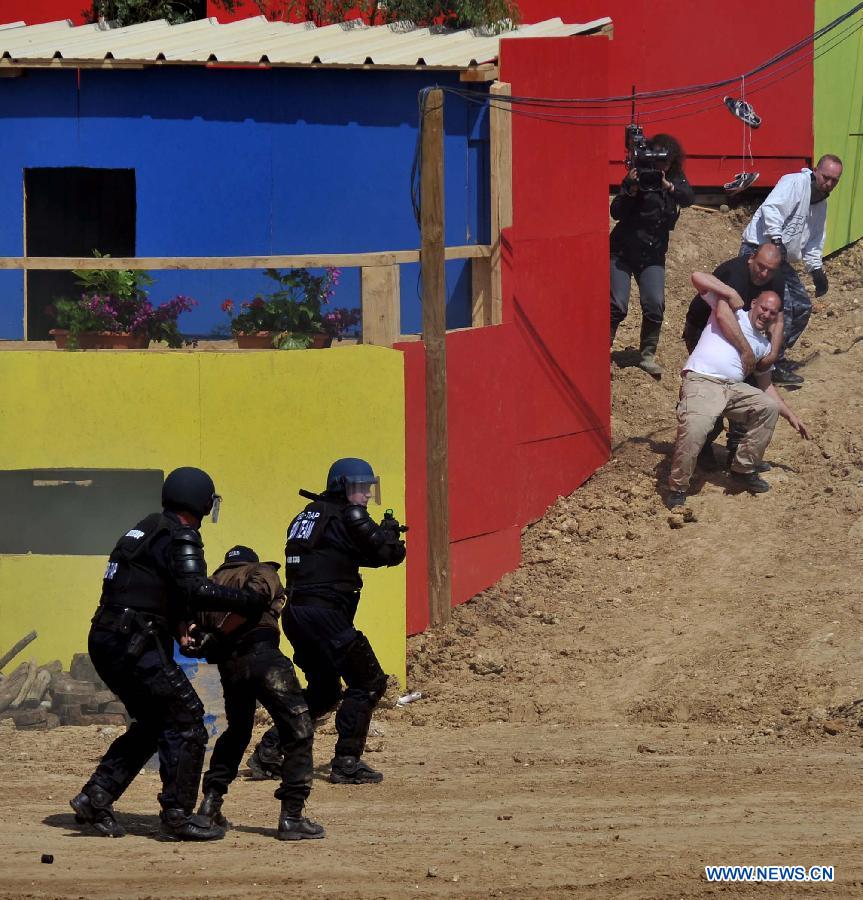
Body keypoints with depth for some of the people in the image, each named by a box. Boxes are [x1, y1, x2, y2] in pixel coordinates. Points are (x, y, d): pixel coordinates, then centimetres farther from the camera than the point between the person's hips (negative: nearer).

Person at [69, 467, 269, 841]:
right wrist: (248, 601, -18)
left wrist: (180, 627, 21)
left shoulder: (147, 529, 21)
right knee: (186, 719, -5)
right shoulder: (180, 536, -9)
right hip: (134, 645, -9)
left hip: (105, 642, 9)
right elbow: (196, 589, -23)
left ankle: (95, 799, 15)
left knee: (152, 723, 19)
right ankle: (177, 817, -7)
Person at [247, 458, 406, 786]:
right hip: (325, 615, -9)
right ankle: (347, 763, -6)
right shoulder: (349, 516, -6)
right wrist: (390, 531, 15)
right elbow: (388, 554, -6)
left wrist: (380, 535, 19)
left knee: (324, 690, 21)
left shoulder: (308, 515, 21)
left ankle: (268, 752, 15)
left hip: (295, 614, 9)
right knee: (367, 683, -2)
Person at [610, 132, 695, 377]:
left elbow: (688, 198, -18)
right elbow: (616, 212, -14)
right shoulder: (638, 176, -9)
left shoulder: (676, 179, 2)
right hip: (623, 250, -3)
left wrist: (668, 186, -36)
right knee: (617, 306, -12)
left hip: (652, 254, 3)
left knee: (655, 304, -11)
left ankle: (647, 355, 3)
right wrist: (631, 190, -31)